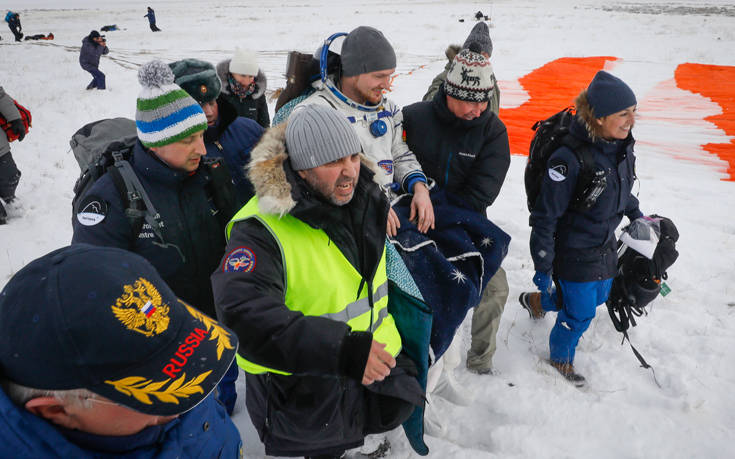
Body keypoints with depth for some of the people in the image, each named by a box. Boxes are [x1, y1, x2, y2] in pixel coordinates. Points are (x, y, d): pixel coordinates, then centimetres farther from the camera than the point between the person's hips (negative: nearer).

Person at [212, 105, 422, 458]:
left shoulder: (364, 202, -2)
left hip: (369, 361, 6)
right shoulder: (261, 230, -26)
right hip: (299, 383, -6)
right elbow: (244, 315, -38)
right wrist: (339, 350, -44)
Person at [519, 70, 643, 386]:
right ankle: (561, 358, 37)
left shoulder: (623, 146, -7)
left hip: (605, 245, 8)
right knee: (580, 313, 5)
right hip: (574, 250, -8)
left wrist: (636, 214, 27)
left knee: (598, 297, 24)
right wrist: (543, 268, -20)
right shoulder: (569, 158, -31)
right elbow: (545, 217, -24)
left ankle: (537, 301, 51)